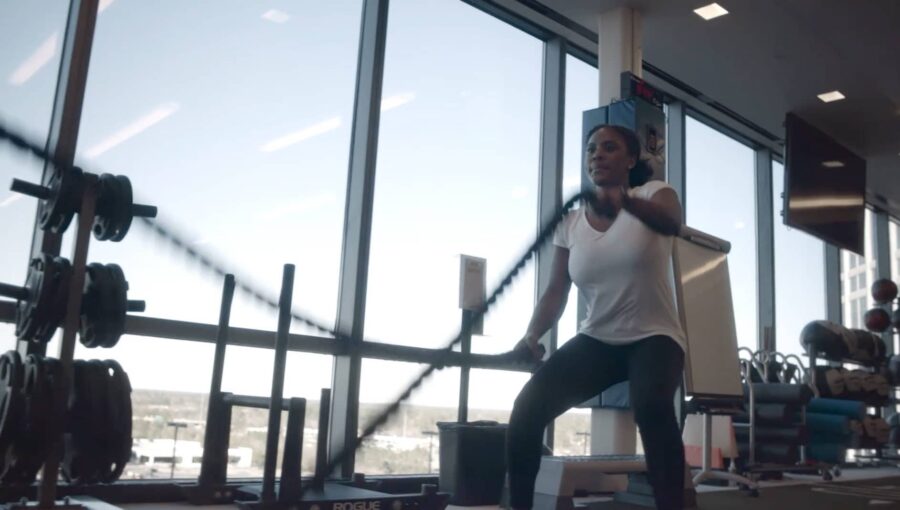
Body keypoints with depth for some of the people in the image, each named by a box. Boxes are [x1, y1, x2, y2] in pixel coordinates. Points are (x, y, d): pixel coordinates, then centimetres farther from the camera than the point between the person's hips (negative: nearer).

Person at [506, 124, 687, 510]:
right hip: (596, 340, 4)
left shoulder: (652, 192, -5)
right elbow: (556, 291, 0)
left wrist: (626, 201, -54)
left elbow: (671, 222, -31)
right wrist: (532, 336, -20)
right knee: (528, 407, -18)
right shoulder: (570, 222, 5)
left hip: (653, 336, -3)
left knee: (652, 407, -37)